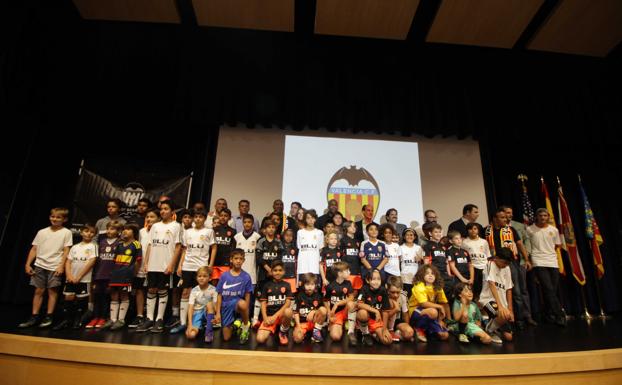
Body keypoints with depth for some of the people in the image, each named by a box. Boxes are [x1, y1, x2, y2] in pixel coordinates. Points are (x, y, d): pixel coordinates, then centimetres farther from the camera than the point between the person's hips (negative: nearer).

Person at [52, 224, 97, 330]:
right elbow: (68, 262, 8)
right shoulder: (75, 247, 12)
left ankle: (77, 320, 16)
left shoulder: (93, 246, -1)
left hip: (84, 279, -3)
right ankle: (65, 320, 14)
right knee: (68, 298, 2)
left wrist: (79, 276, -12)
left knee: (81, 299, 2)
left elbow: (91, 262, -10)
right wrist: (69, 275, -8)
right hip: (71, 278, 4)